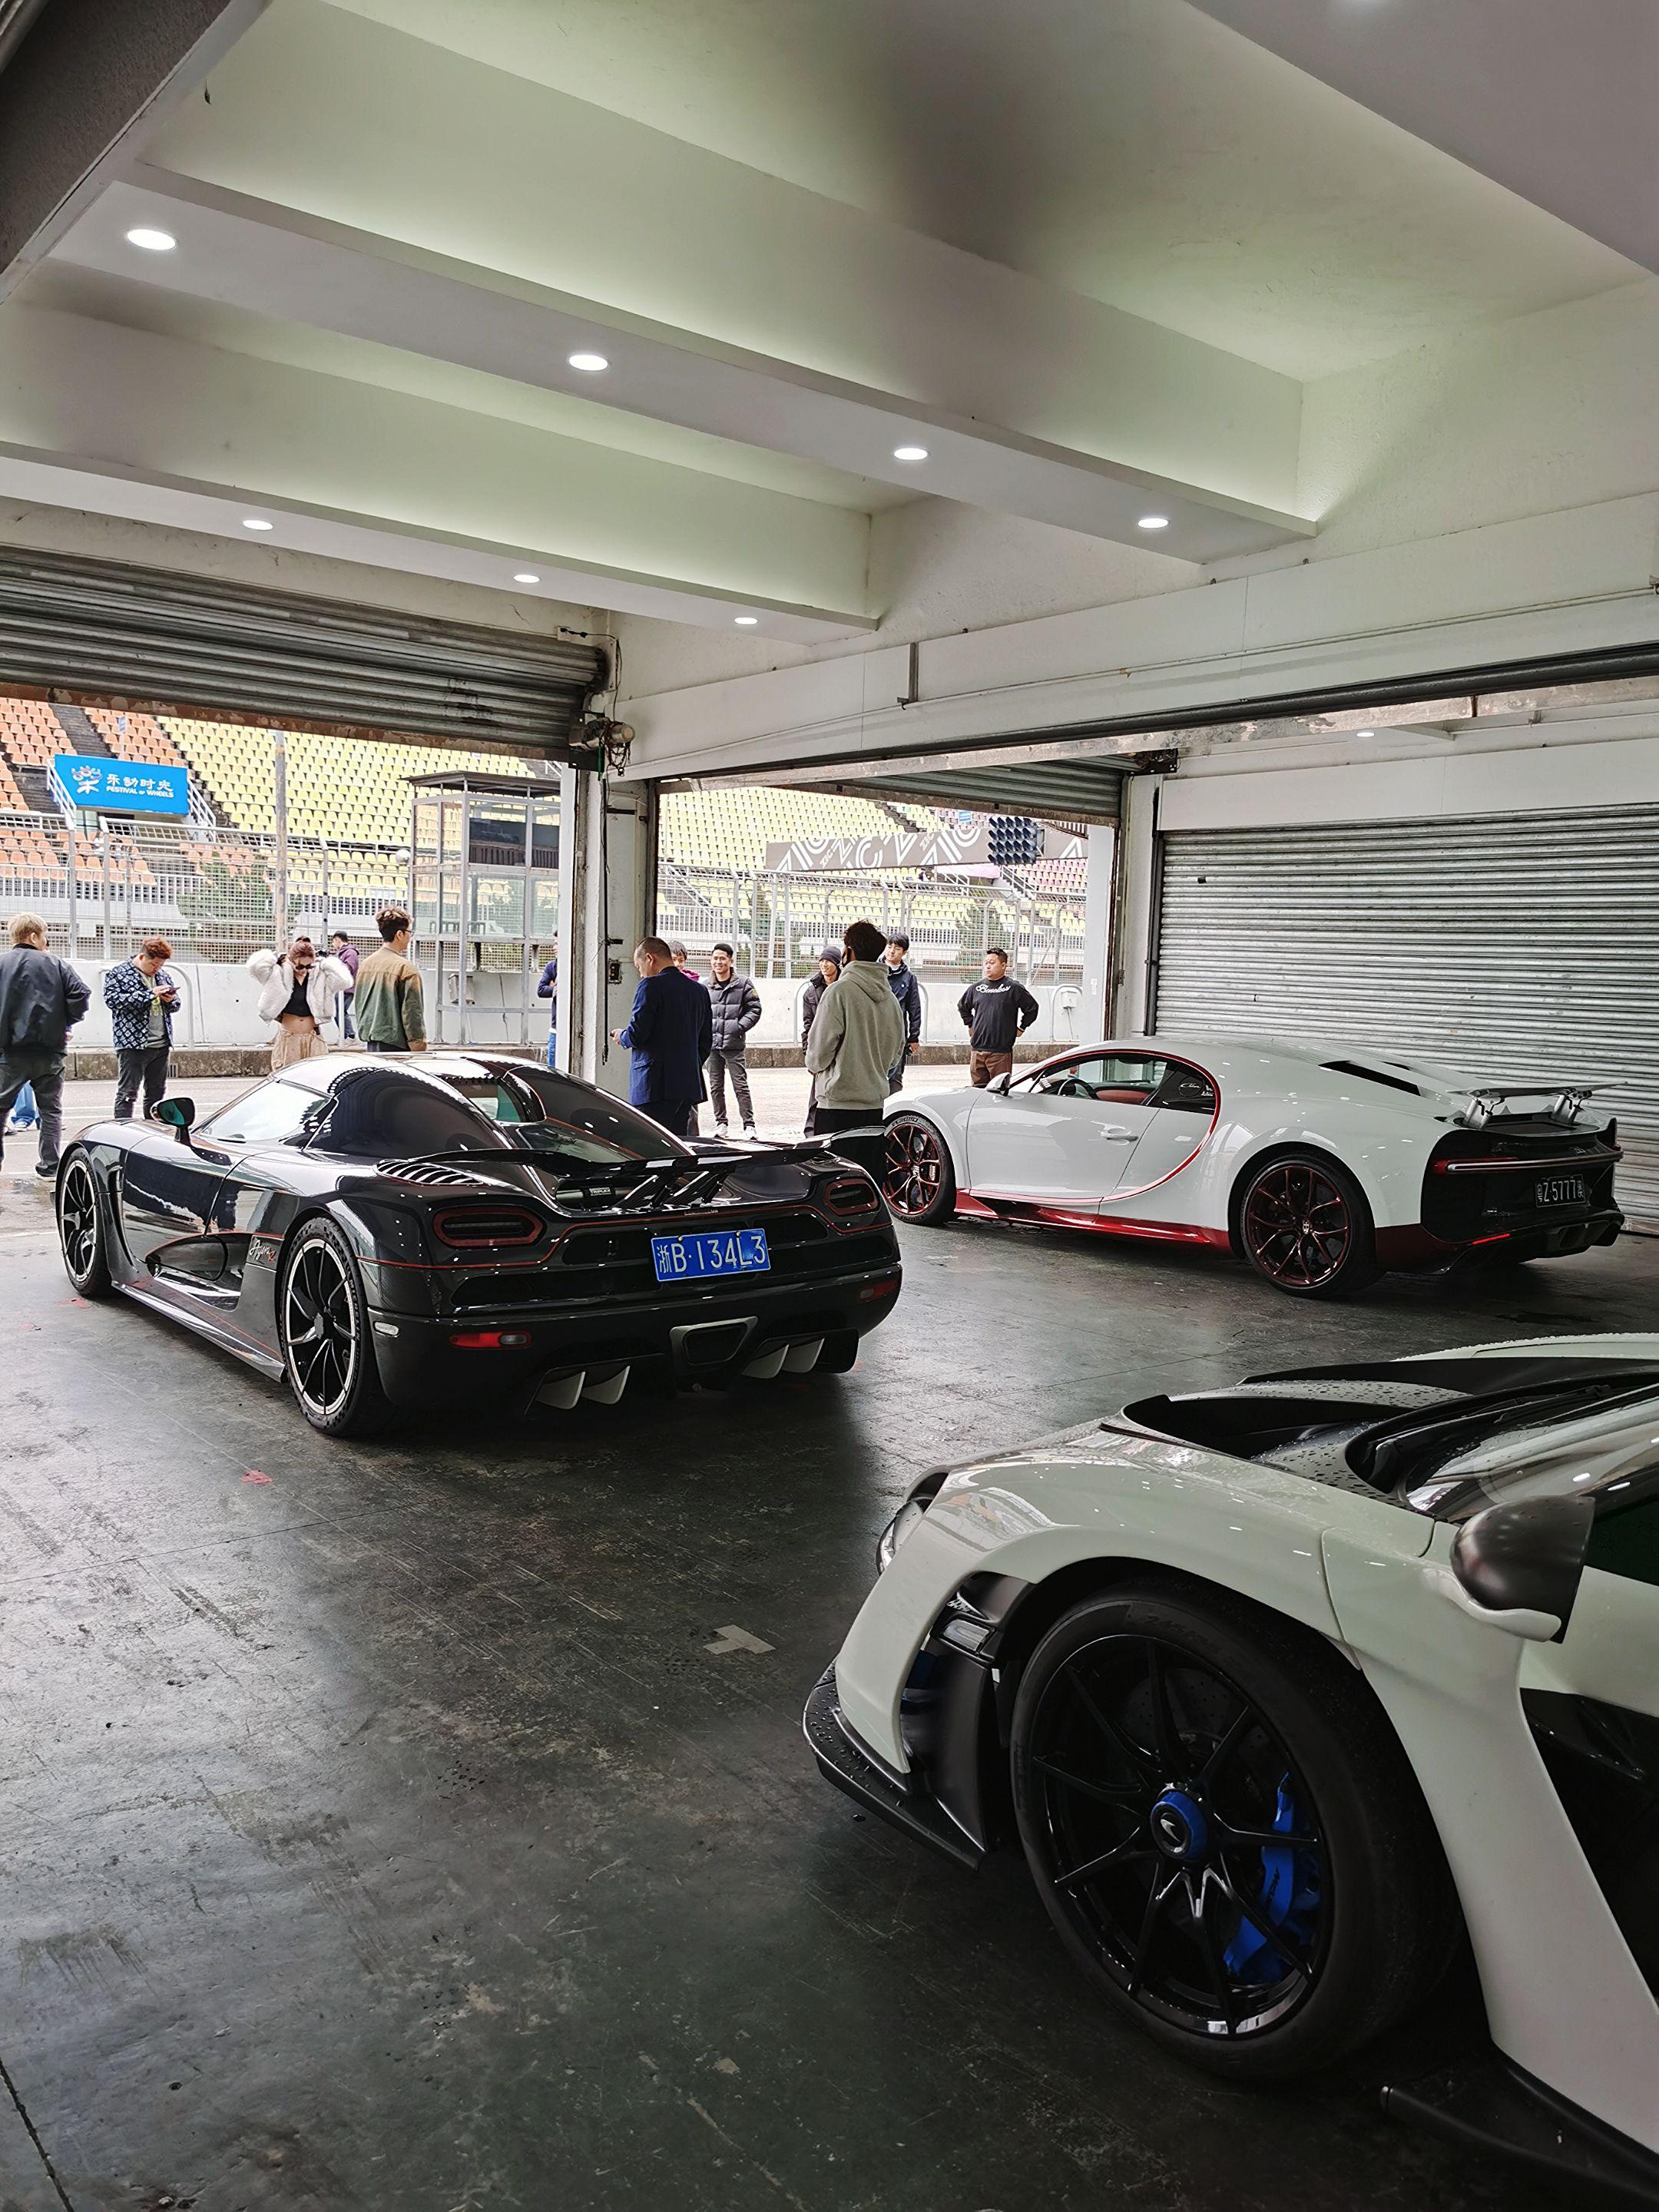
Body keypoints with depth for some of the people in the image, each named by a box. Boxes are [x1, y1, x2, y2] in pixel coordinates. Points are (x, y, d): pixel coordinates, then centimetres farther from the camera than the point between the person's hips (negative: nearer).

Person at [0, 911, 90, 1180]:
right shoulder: (55, 964, 0)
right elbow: (81, 995, -7)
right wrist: (65, 1023, 7)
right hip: (51, 1050, 1)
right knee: (50, 1109, 10)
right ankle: (49, 1166, 11)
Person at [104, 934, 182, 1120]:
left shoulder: (163, 975, 16)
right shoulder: (119, 973, -2)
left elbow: (176, 1005, 24)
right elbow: (112, 999, -17)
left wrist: (171, 1000, -2)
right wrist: (150, 994, -19)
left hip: (161, 1045, 6)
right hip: (133, 1044, -6)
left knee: (156, 1093, 12)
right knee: (128, 1093, -6)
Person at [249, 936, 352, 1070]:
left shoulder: (320, 976, 0)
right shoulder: (280, 974, -3)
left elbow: (344, 980, -12)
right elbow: (254, 966, -13)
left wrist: (325, 962, -5)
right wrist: (277, 957, -5)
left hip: (313, 1038, 1)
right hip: (288, 1038, -1)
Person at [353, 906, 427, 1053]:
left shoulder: (365, 964, 10)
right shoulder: (406, 968, -13)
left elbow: (359, 1004, 17)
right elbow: (412, 1011, -15)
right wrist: (420, 1048, -10)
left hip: (371, 1042, 8)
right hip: (396, 1045, -8)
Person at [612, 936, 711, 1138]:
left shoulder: (651, 986, -9)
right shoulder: (699, 990, 14)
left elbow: (637, 1035, -13)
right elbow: (705, 1041, 17)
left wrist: (622, 1036, 8)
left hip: (655, 1086, -7)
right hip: (689, 1085, 7)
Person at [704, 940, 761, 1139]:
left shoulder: (743, 984, -1)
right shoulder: (706, 986, 9)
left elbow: (755, 1009, 0)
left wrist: (740, 1026, -11)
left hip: (734, 1044, -4)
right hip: (711, 1044, 4)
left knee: (741, 1086, -4)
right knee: (716, 1087, 10)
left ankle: (749, 1125, 1)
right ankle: (720, 1123, 20)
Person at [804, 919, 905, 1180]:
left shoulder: (841, 991, -12)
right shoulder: (890, 998, 10)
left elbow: (821, 1046, -11)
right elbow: (897, 1048, 17)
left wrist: (815, 1064, 8)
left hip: (839, 1102, -7)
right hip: (876, 1102, 7)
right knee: (871, 1177, 11)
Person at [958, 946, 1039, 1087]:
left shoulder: (1014, 988, -1)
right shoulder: (976, 988, 10)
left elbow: (1032, 1008, 6)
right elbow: (962, 1006, 28)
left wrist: (1021, 1028, 6)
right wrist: (970, 1025, 21)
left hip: (1002, 1051, -4)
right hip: (977, 1049, 4)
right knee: (978, 1088, 7)